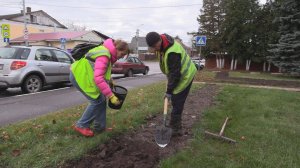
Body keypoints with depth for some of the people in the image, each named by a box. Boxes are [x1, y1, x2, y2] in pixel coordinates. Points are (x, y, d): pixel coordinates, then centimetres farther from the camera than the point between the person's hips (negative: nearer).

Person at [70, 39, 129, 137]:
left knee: (101, 99, 6)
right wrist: (111, 96, -35)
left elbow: (100, 72, 16)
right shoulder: (104, 55, -27)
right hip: (79, 76, -10)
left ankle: (100, 127, 15)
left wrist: (109, 80, 2)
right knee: (97, 100, -9)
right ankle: (81, 126, 6)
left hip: (85, 75, 10)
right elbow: (98, 78, -36)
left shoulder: (107, 52, 4)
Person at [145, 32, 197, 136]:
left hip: (184, 76, -10)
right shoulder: (162, 45, -4)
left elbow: (175, 74, -30)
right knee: (176, 101, 15)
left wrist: (169, 91, -22)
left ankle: (175, 129, 4)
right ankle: (176, 125, 28)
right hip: (178, 74, 10)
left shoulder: (172, 53, -35)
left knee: (177, 103, -6)